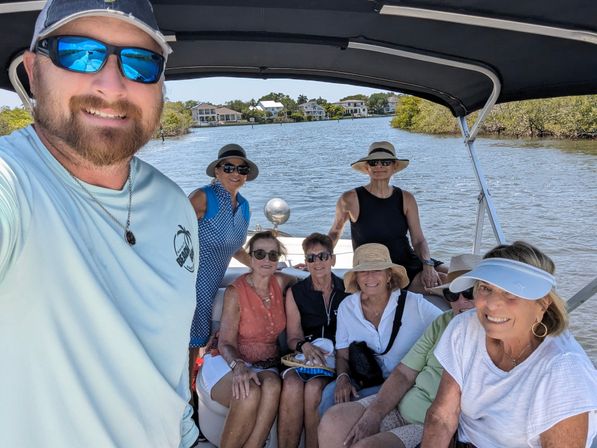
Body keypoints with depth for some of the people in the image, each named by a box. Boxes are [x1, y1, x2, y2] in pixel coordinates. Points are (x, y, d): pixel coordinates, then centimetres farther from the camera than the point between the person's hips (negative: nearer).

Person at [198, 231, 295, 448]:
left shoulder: (280, 282, 6)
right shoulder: (235, 291, -7)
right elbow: (226, 343, -10)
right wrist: (239, 366, -30)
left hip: (266, 367, 3)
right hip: (230, 364, -3)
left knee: (272, 386, -34)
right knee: (249, 394, -36)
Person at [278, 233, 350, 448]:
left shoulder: (347, 291, 7)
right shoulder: (295, 293, 9)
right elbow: (293, 337, 7)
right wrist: (305, 346, -17)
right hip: (303, 357, 1)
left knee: (314, 387, -31)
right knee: (292, 384, -32)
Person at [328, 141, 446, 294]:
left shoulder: (406, 199, 3)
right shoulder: (351, 199, -6)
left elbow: (419, 240, 1)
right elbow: (335, 232, 11)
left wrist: (428, 265, -17)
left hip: (410, 263, 5)